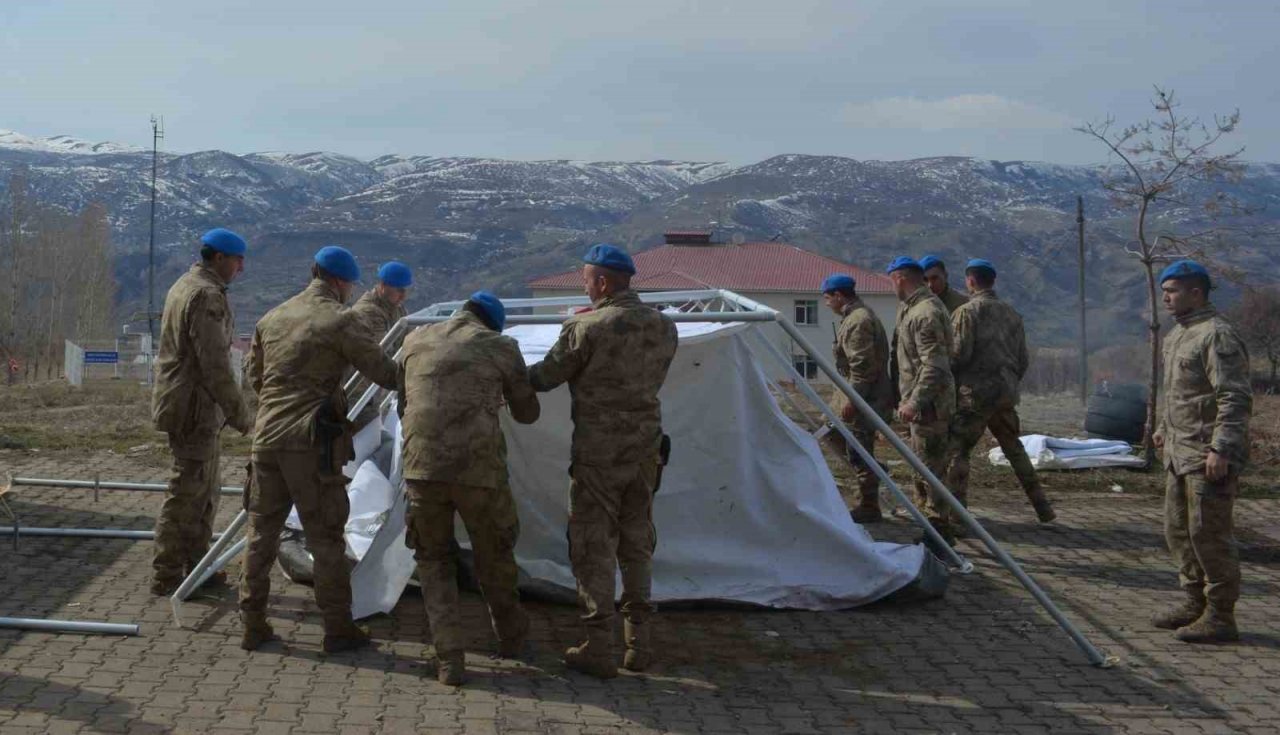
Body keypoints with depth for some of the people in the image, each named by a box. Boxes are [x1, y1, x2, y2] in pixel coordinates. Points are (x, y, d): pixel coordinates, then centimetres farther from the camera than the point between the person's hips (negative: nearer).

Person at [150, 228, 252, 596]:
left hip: (180, 401, 11)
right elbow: (215, 365, -22)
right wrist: (239, 414, -17)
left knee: (205, 489, 18)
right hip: (195, 406, -11)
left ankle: (196, 565, 26)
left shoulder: (184, 286, 16)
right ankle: (166, 576, 4)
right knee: (187, 492, -4)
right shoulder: (208, 296, -18)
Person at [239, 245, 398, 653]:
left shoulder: (272, 319, 14)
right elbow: (383, 372, -9)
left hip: (267, 436, 6)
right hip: (312, 440, -6)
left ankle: (253, 625, 18)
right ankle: (338, 628, 10)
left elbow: (254, 376, 21)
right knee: (326, 537, 3)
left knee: (262, 532, 13)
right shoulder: (339, 321, -7)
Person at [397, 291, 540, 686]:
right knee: (494, 553, 20)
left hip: (422, 468, 2)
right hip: (479, 469, -1)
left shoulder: (415, 341, 16)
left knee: (433, 559, 18)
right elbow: (527, 413, 18)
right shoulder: (500, 346, 8)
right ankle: (510, 634, 41)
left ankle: (449, 659, 11)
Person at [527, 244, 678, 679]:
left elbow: (544, 378, -6)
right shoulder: (664, 327, 4)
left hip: (598, 454, -5)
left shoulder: (586, 328, -14)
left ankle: (598, 650, 6)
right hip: (646, 449, 6)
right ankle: (639, 644, 20)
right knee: (637, 544, 15)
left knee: (593, 549, 3)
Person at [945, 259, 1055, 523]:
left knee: (957, 450, -1)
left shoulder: (966, 311, -8)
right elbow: (1023, 359, 15)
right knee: (1014, 449, 18)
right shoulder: (1011, 314, 13)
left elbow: (958, 355, -15)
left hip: (976, 393, -7)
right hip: (1006, 394, 7)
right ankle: (1043, 507, 20)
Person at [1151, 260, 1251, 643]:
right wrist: (1164, 428, 29)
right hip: (1180, 453, 10)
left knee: (1209, 534, -5)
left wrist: (1221, 449, -26)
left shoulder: (1217, 335, -16)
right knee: (1179, 531, 16)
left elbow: (1236, 398, -22)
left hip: (1209, 457, -10)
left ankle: (1220, 616, 4)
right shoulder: (1177, 334, 16)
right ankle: (1196, 603, 28)